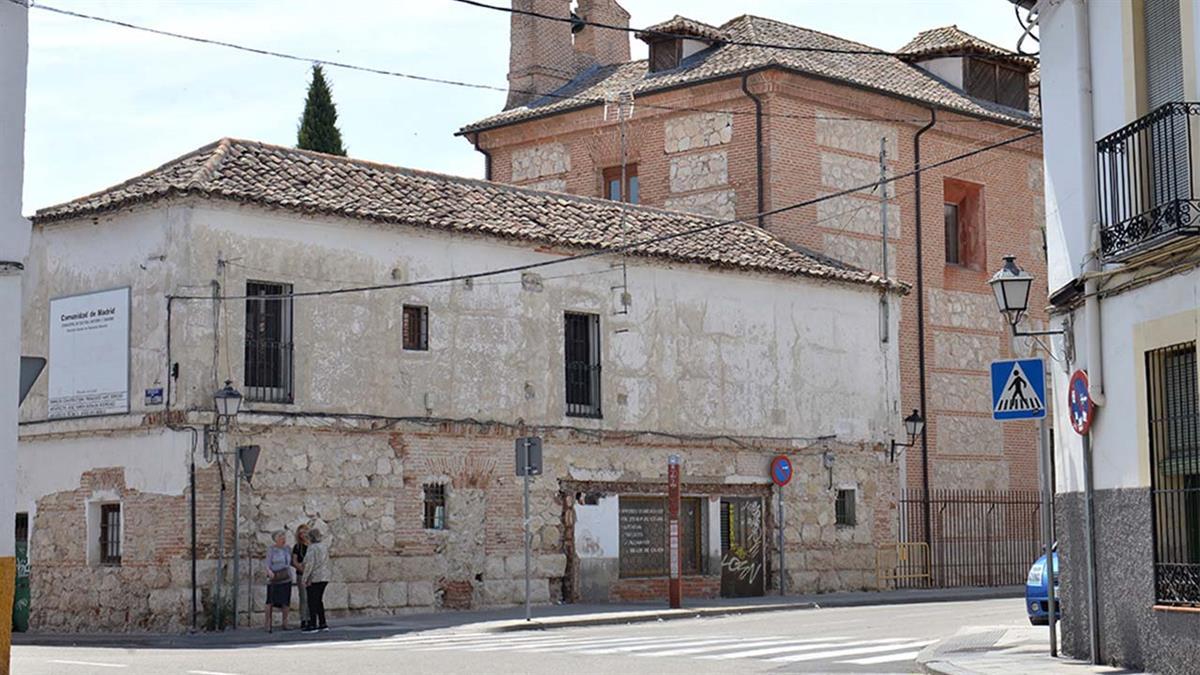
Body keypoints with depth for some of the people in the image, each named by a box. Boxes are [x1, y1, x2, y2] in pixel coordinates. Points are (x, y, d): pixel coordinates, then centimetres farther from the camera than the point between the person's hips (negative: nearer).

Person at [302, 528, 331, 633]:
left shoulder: (312, 548, -15)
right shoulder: (325, 546, 8)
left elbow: (309, 564, -19)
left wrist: (305, 579, -14)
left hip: (314, 578, -8)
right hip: (324, 577, 8)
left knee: (312, 601, -3)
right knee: (319, 601, 15)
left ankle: (313, 625, -4)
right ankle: (323, 624, 14)